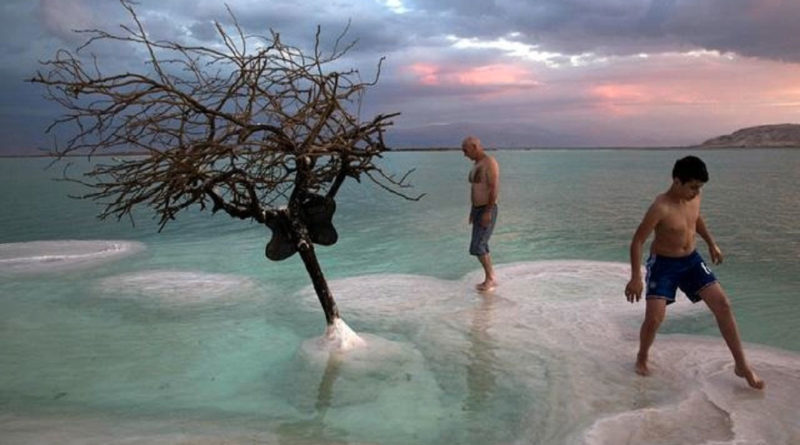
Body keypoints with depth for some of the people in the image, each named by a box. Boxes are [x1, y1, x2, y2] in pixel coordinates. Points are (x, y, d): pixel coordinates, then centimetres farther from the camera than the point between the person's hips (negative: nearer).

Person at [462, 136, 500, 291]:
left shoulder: (490, 162, -18)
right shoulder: (477, 164, 14)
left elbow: (494, 188, -24)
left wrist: (487, 212, -27)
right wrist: (473, 210, 21)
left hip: (488, 211, -10)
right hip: (479, 210, 10)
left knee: (476, 248, -11)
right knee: (481, 247, 10)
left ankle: (490, 277, 4)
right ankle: (489, 279, 17)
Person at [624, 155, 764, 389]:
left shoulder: (694, 197, -5)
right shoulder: (661, 207, -26)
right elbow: (637, 241, -23)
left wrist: (711, 243, 23)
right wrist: (636, 278, -26)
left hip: (691, 260, 6)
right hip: (663, 264, -6)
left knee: (722, 304, -3)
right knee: (654, 318, -16)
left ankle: (741, 365, 9)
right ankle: (642, 358, 14)